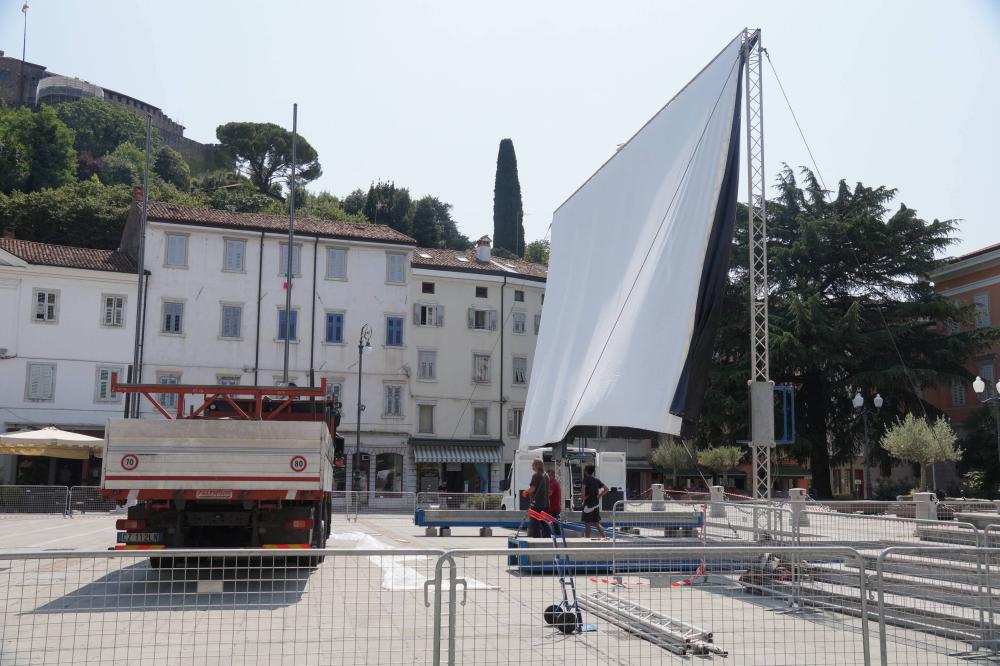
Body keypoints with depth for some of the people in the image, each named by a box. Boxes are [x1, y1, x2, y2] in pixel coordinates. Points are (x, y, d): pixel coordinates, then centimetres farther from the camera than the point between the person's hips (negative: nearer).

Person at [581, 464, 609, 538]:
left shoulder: (586, 479, -8)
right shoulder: (597, 480, 11)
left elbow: (583, 488, -29)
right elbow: (606, 489, 13)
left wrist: (583, 497, -15)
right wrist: (599, 496, 10)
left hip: (588, 503, -6)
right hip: (596, 504, 6)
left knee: (587, 524, -1)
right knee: (597, 523, 14)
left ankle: (587, 538, -1)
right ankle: (604, 536, 7)